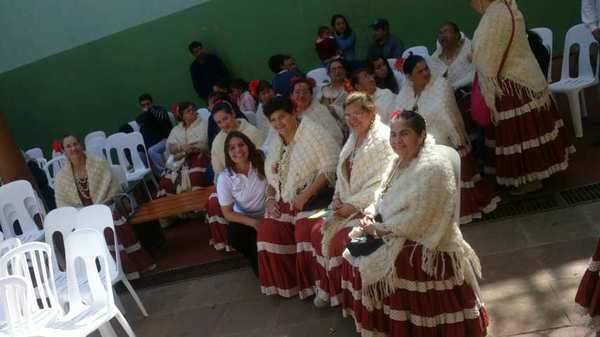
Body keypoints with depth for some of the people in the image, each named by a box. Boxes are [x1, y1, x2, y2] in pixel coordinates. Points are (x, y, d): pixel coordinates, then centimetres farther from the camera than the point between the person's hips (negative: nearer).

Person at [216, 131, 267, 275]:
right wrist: (253, 223, -21)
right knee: (234, 236, -28)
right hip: (245, 220, 1)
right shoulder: (225, 178, -14)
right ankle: (259, 263, 5)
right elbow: (228, 213, -8)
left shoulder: (262, 163, -15)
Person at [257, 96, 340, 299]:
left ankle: (314, 285, -7)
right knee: (268, 232, -11)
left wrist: (306, 195, -21)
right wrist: (270, 198, 2)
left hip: (313, 196, -7)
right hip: (286, 200, 7)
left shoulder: (311, 131, -9)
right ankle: (285, 282, 8)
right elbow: (272, 175, 20)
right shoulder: (276, 142, 14)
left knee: (305, 233, -29)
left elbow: (331, 166, -17)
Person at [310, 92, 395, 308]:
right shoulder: (353, 139, 14)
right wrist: (339, 199, 3)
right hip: (349, 205, 8)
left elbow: (382, 183, -18)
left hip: (370, 207, -8)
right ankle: (328, 289, 10)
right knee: (319, 232, -4)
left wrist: (353, 204, -17)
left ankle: (342, 294, 0)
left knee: (340, 239, -21)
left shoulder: (383, 139, -12)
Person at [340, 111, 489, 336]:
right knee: (354, 255, 6)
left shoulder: (433, 167, -22)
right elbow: (385, 199, 16)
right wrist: (372, 218, -3)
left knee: (371, 264, -11)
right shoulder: (402, 161, 7)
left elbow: (416, 220, -25)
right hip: (399, 237, 9)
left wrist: (379, 228, -17)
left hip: (425, 248, -9)